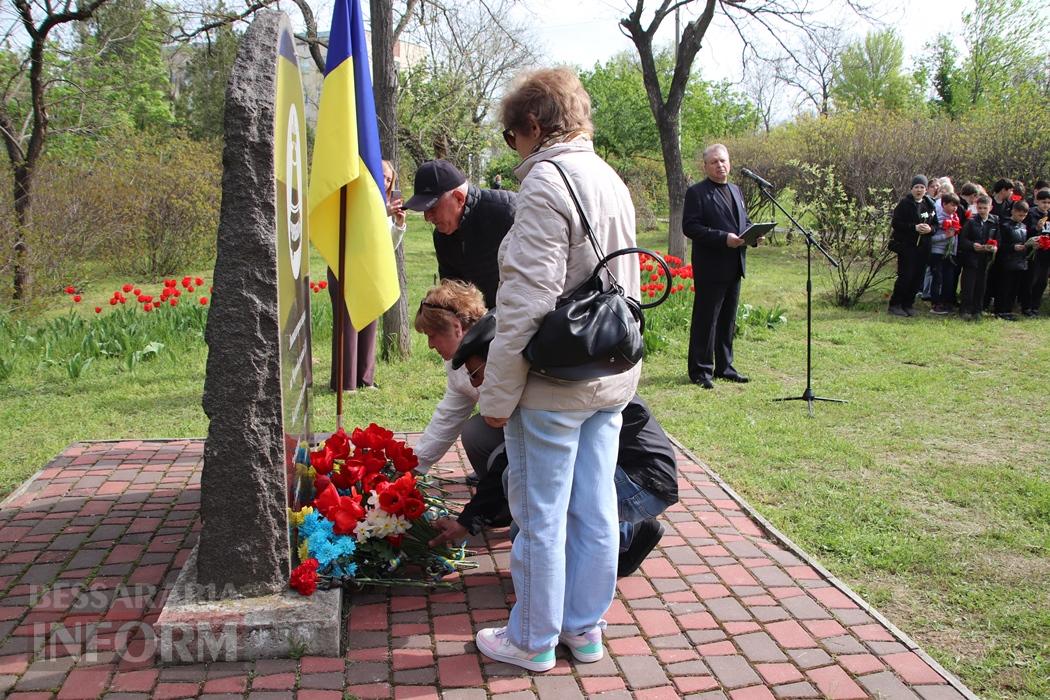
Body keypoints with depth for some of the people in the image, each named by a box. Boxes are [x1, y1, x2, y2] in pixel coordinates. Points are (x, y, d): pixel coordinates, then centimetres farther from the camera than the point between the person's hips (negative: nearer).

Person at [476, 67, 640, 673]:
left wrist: (498, 393, -15)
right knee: (594, 508, 15)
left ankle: (533, 640, 20)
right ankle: (585, 628, 29)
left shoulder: (546, 183, -15)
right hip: (614, 377, 8)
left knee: (541, 514, 5)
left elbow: (526, 303, -20)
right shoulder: (612, 180, 12)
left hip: (555, 381, -8)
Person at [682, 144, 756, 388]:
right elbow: (690, 227, -15)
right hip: (711, 268, -8)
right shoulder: (697, 192, -7)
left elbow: (744, 221, 25)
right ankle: (700, 370, 4)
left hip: (734, 267, 8)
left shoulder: (736, 191, 17)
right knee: (705, 320, -3)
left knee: (728, 320, 14)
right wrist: (723, 238, -23)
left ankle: (724, 367, 24)